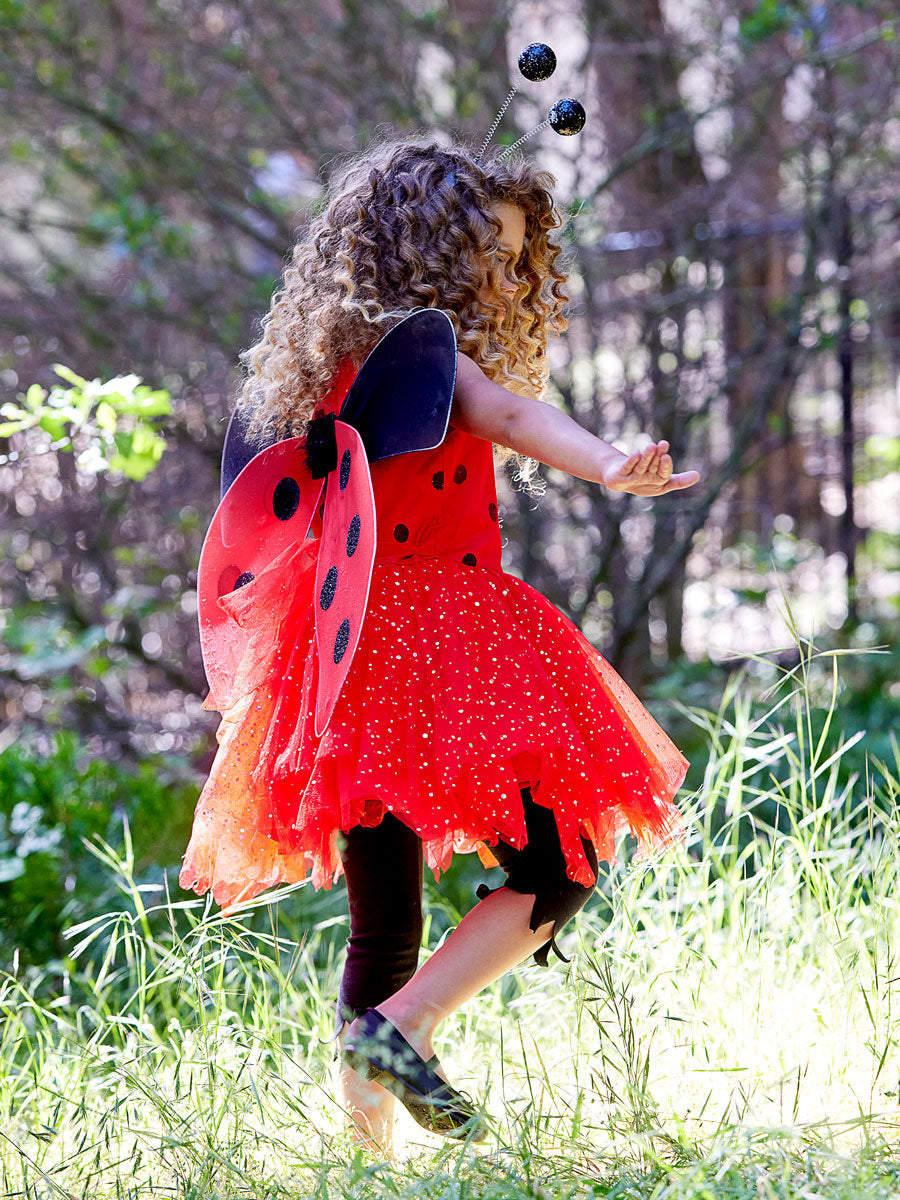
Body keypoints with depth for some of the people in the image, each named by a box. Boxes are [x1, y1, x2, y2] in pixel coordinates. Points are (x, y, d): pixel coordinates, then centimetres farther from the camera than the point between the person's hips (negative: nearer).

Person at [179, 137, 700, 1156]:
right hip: (428, 645, -9)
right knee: (558, 868, -5)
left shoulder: (349, 354, 18)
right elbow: (505, 410, -28)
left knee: (384, 931, 12)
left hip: (353, 659, 9)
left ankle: (368, 1146, 13)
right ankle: (400, 1029, -17)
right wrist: (612, 468, -43)